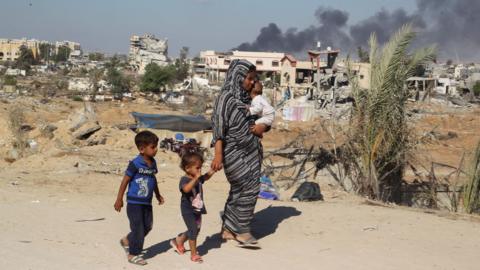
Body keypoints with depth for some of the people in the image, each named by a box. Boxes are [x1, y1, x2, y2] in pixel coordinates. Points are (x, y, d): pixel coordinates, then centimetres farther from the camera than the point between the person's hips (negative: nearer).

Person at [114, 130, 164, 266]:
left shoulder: (153, 163, 5)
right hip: (134, 202, -7)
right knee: (138, 228, -1)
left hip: (147, 202, 7)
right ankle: (133, 254, 15)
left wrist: (158, 195, 28)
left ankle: (127, 241, 35)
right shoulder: (135, 163, -17)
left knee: (147, 226, 13)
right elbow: (125, 181, -13)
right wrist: (119, 199, -11)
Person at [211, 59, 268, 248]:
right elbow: (219, 127, -17)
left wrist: (262, 127, -4)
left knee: (238, 190, 11)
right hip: (235, 152, -8)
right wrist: (218, 155, -24)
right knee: (249, 188, -8)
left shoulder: (246, 98, 11)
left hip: (250, 151, 8)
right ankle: (242, 231, 1)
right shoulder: (226, 98, -12)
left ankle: (228, 229, 20)